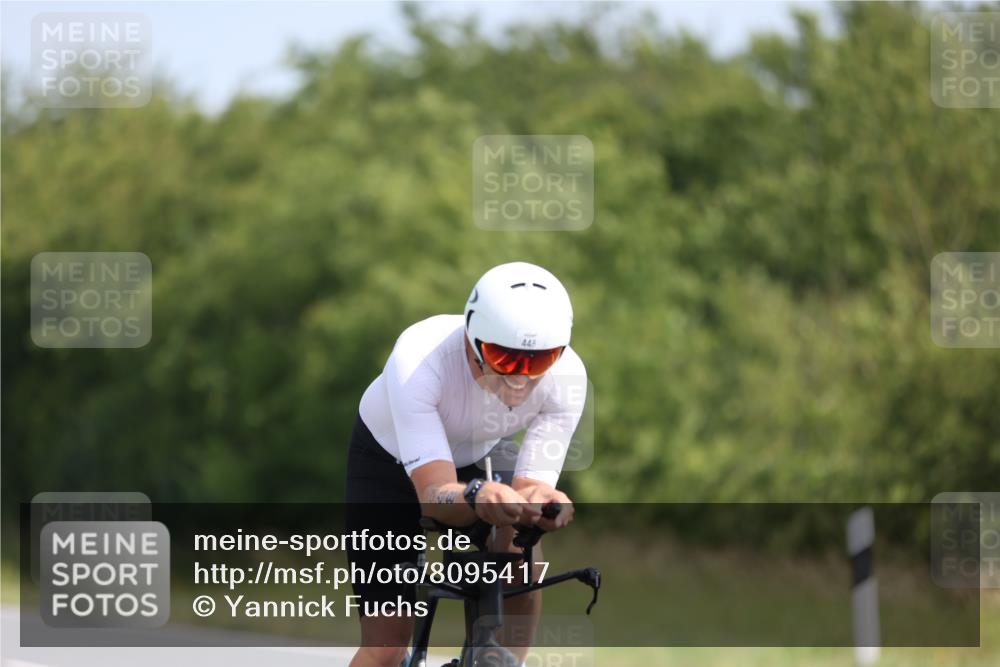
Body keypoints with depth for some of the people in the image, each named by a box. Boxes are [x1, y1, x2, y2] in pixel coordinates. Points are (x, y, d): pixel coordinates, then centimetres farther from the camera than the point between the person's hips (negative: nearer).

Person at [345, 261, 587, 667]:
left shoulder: (566, 375, -32)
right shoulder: (419, 361, -41)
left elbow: (533, 482, -33)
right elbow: (433, 494, -46)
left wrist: (541, 501, -58)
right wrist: (478, 497, -69)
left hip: (480, 459, 3)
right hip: (388, 461, -3)